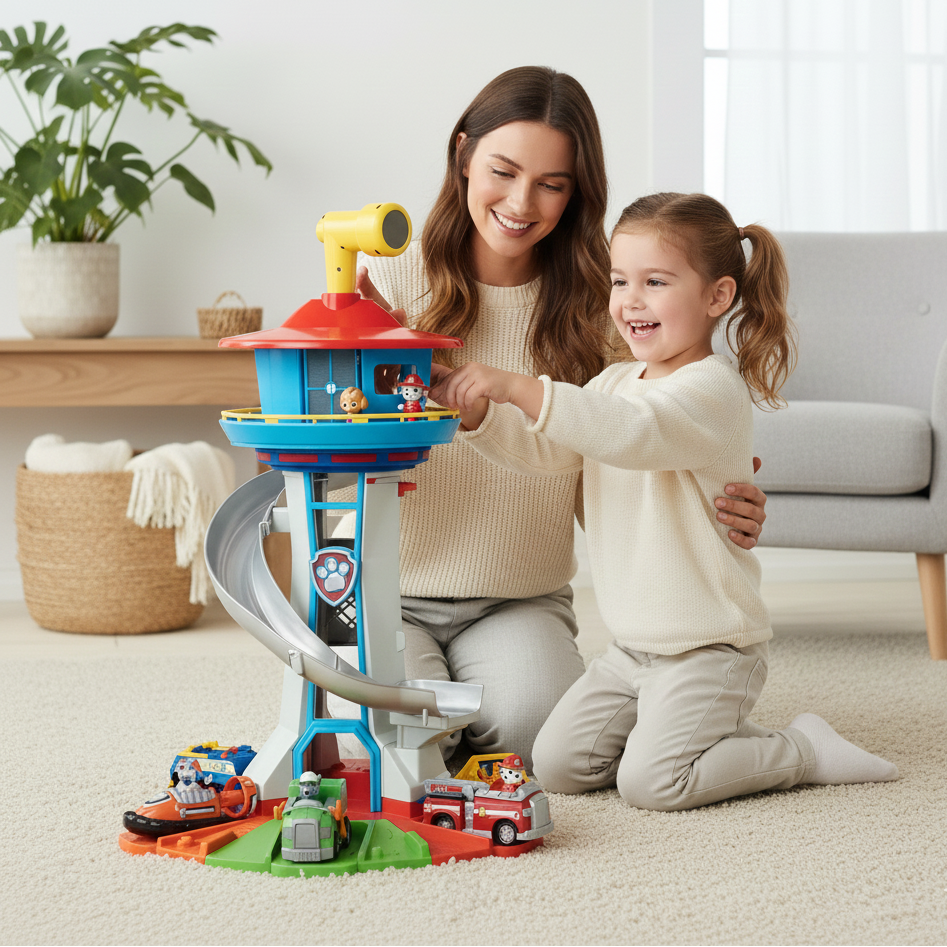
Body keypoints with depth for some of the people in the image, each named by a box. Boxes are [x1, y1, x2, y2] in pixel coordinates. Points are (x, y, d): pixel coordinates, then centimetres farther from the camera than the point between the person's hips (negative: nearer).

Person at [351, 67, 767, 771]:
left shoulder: (590, 311, 2)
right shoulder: (398, 280, -5)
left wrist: (718, 518, -16)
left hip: (522, 601, 1)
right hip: (388, 588, -1)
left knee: (533, 727, -27)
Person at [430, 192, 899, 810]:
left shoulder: (712, 388, -18)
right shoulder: (615, 382, 10)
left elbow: (633, 433, -36)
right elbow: (543, 453, 4)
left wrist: (518, 386, -40)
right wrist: (478, 411, -15)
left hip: (711, 648, -8)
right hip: (633, 645, 8)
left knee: (650, 783, -19)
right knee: (556, 765, 1)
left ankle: (802, 750, 3)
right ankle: (715, 736, 16)